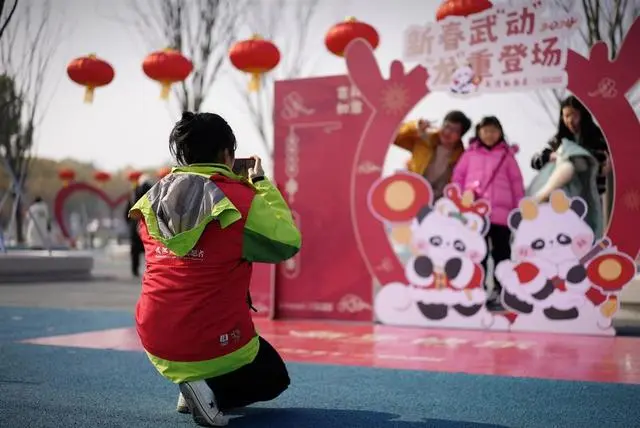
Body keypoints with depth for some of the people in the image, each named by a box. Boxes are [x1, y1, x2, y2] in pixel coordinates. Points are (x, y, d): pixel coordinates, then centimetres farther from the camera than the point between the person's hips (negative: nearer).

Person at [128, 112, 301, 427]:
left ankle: (187, 379, 17)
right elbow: (288, 242, -2)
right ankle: (212, 390, -6)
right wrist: (262, 185, 4)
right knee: (274, 377, 24)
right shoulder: (242, 200, -15)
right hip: (214, 345, -5)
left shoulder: (152, 203, 0)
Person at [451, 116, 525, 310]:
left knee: (501, 253, 5)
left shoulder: (507, 155, 7)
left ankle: (500, 292, 11)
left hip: (501, 214, -1)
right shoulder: (470, 154, 9)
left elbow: (516, 183, 6)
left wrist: (520, 210, 3)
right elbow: (458, 177, 10)